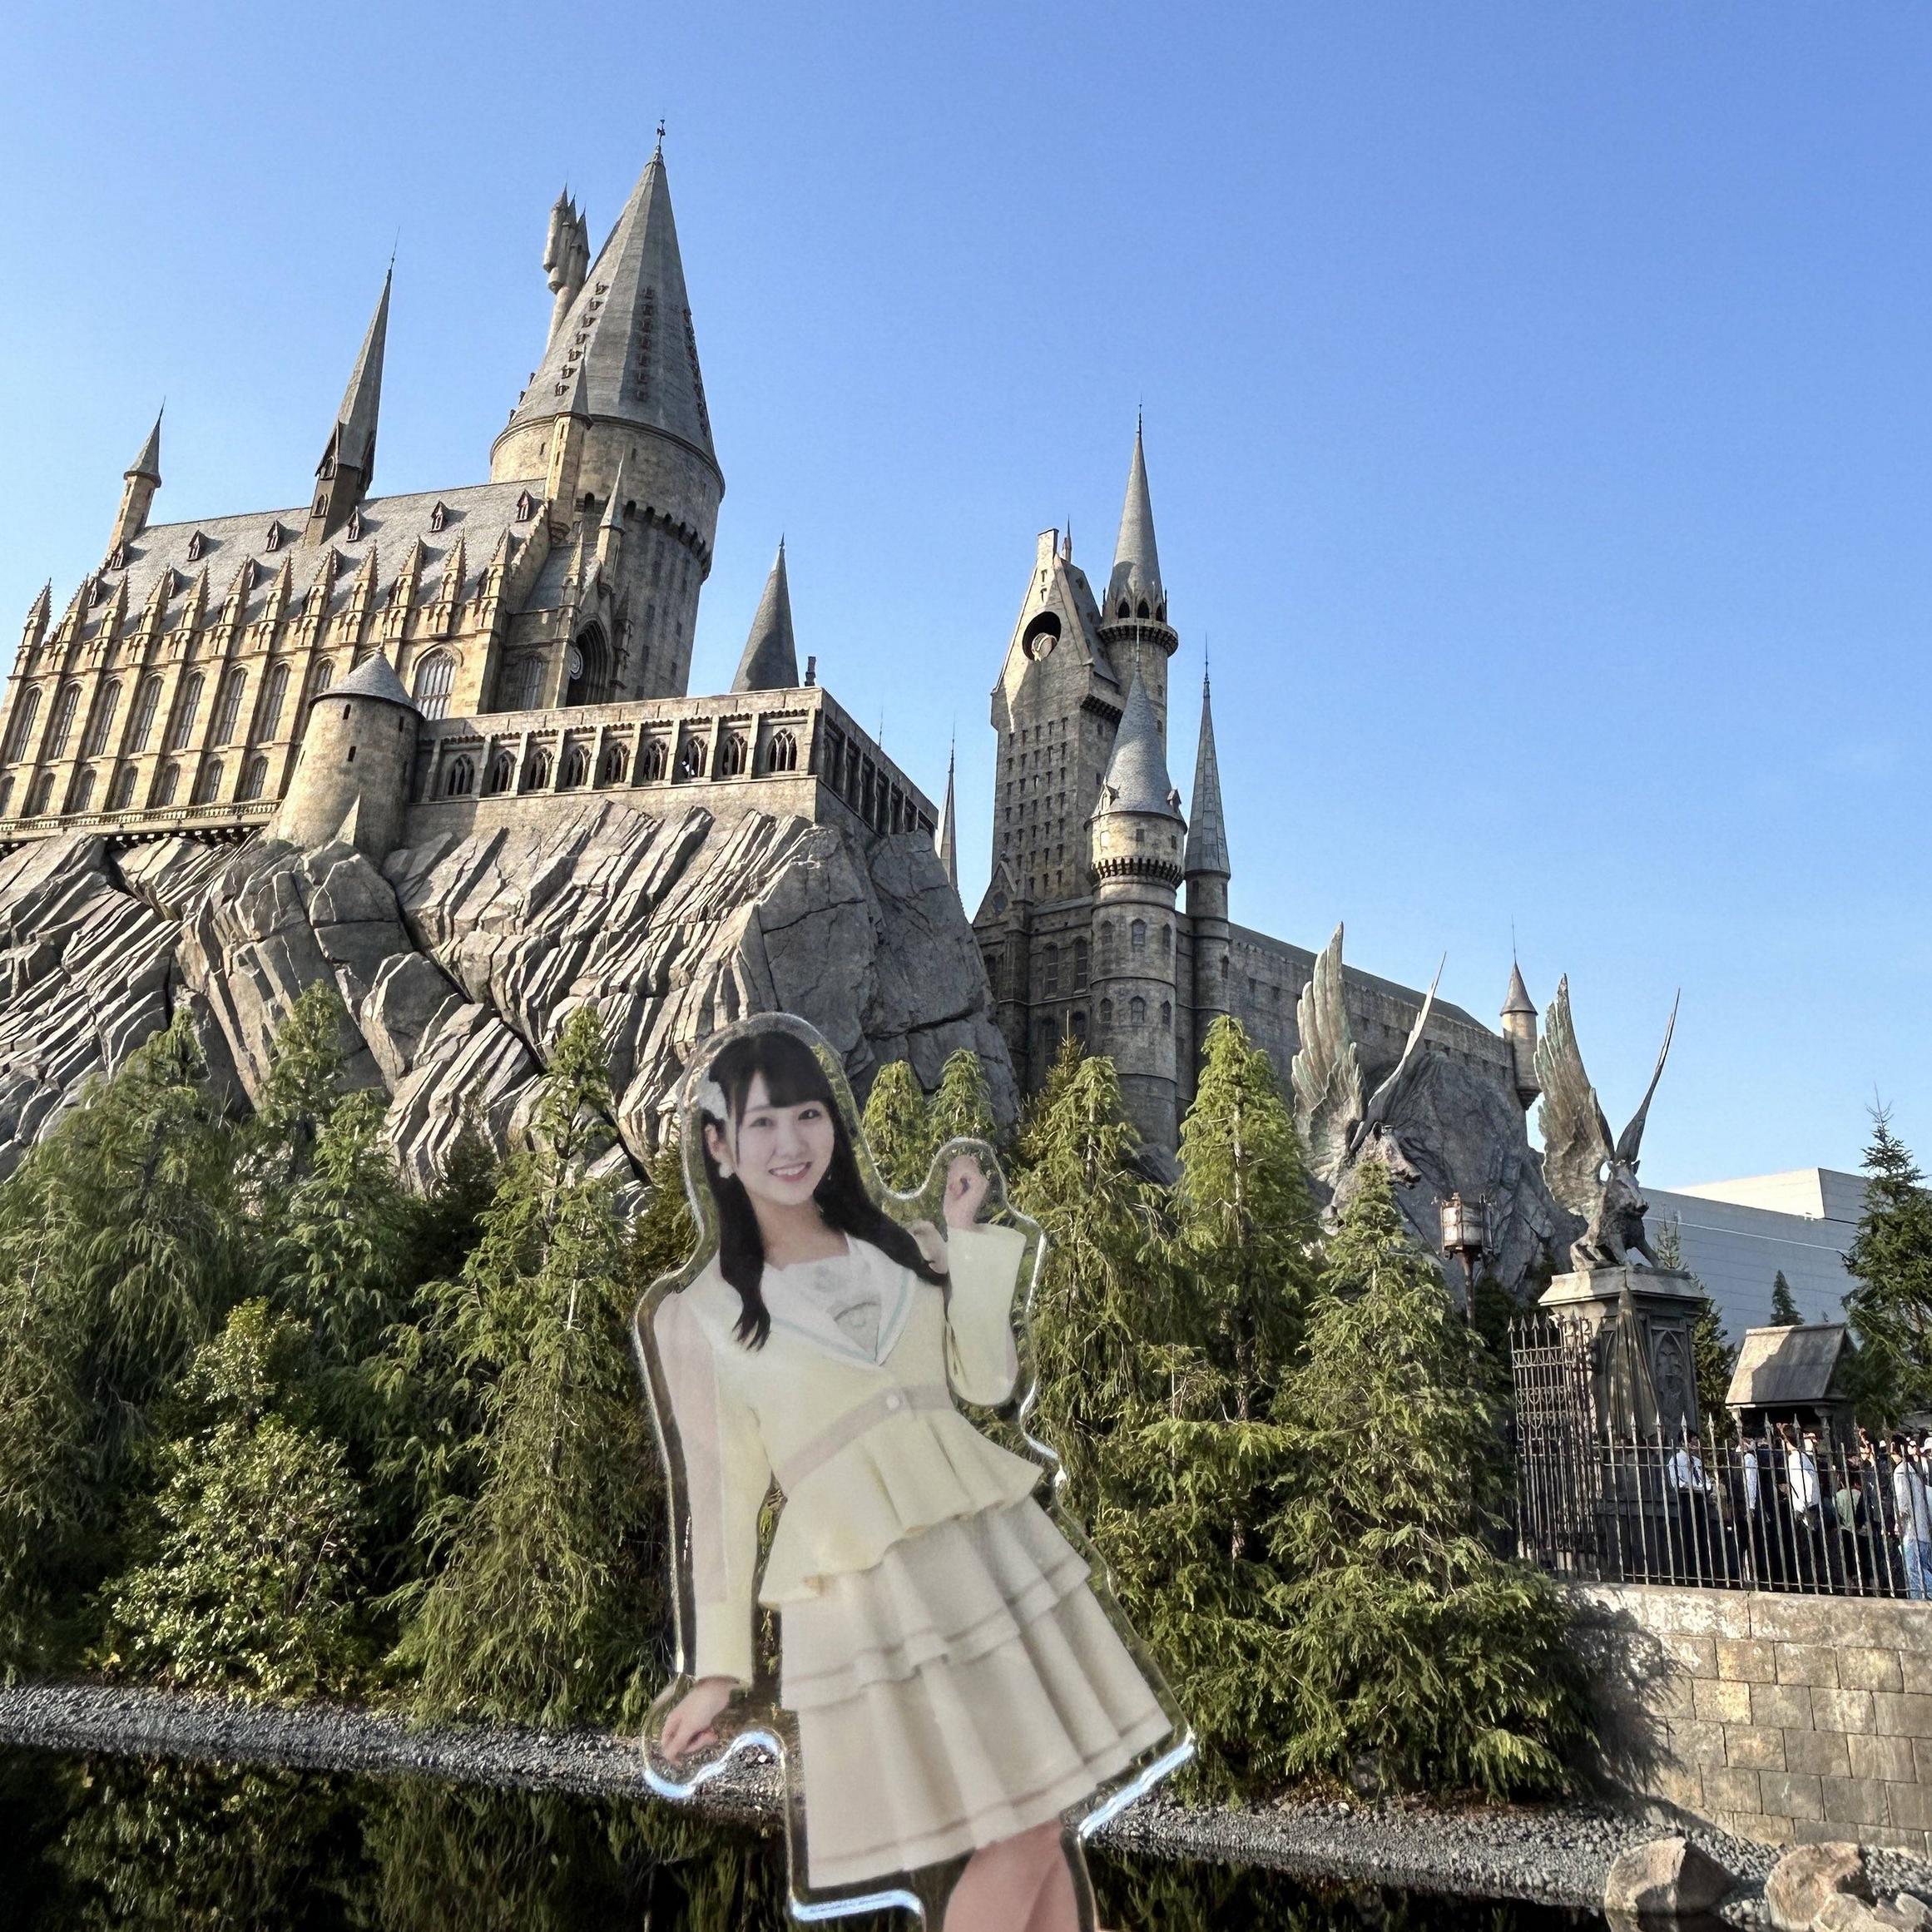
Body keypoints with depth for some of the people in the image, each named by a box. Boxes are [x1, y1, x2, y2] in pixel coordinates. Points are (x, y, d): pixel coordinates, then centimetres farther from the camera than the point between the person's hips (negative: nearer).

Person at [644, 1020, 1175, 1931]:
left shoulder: (904, 1247, 8)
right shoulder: (698, 1317, -3)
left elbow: (989, 1380, 1)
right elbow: (724, 1490, 0)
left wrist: (965, 1236, -3)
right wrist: (718, 1665, 1)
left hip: (989, 1546, 5)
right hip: (869, 1588, -4)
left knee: (1046, 1827, 13)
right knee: (1016, 1844, 0)